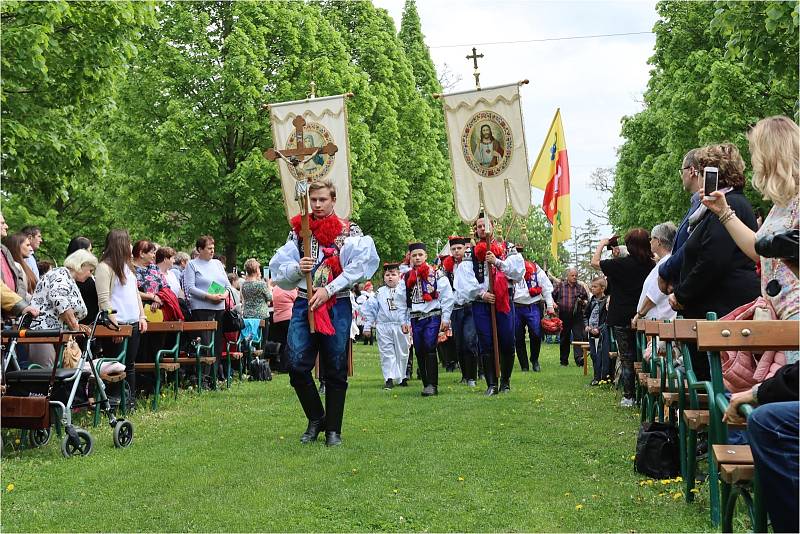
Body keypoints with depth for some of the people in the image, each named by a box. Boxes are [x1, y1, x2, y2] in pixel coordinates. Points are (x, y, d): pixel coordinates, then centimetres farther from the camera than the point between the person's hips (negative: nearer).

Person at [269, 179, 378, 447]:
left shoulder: (350, 232, 5)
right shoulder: (298, 231, 13)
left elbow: (361, 264, -9)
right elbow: (279, 269, 12)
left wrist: (328, 290, -14)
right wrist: (297, 268, -11)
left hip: (337, 306, -2)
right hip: (304, 304, 2)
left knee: (335, 370, 2)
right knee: (297, 364, -10)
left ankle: (333, 429, 14)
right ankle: (316, 419, 11)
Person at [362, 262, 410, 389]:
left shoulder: (404, 290, 0)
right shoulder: (380, 292, 6)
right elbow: (370, 308, 8)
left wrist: (408, 323, -14)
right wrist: (367, 326, 5)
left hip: (401, 326, -1)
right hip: (383, 327, 1)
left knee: (402, 353, 9)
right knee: (387, 353, -1)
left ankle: (401, 377, 22)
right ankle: (389, 378, 1)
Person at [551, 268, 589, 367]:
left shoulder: (581, 287, 10)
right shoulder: (560, 286, 7)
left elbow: (587, 300, 16)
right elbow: (552, 297, 13)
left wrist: (583, 302, -5)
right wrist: (553, 304, -6)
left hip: (577, 316, 0)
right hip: (563, 316, 0)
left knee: (578, 337, -12)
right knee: (564, 339, 7)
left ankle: (579, 358, -18)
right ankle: (564, 360, 16)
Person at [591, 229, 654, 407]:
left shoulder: (620, 264, -15)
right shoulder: (651, 266, -3)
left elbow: (595, 262, -6)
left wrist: (602, 244, 7)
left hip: (622, 320, -3)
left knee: (627, 358, 3)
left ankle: (628, 396, 4)